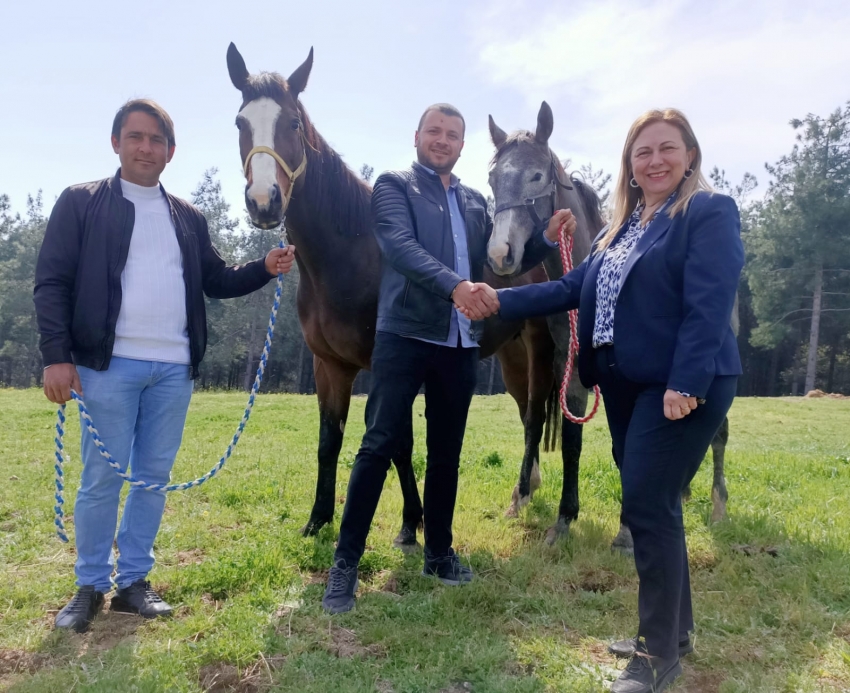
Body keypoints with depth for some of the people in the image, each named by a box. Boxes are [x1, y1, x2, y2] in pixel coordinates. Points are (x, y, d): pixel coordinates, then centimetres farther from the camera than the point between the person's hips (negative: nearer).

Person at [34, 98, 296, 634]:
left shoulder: (189, 217, 15)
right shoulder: (81, 202, 4)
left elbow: (216, 281, 17)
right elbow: (52, 281, -2)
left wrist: (266, 269, 0)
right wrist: (57, 355, -11)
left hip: (175, 368, 4)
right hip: (110, 364, -3)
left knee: (154, 477, 9)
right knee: (102, 479, 2)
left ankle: (133, 580, 22)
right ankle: (90, 585, 19)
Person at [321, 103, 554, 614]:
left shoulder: (475, 202, 18)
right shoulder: (393, 185, 2)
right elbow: (401, 246, -16)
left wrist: (547, 239, 2)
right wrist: (454, 285, -31)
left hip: (461, 342, 5)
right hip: (405, 334, -5)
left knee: (447, 452, 12)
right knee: (381, 444, -6)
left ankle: (439, 552, 25)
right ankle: (346, 562, 4)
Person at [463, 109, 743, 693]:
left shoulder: (710, 213, -7)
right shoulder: (624, 226, 17)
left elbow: (708, 307, -17)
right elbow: (575, 288, 14)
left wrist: (686, 384, -25)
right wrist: (503, 300, 7)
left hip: (681, 387, -8)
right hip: (626, 386, 8)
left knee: (646, 505, -9)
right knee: (652, 504, 13)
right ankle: (674, 628, 29)